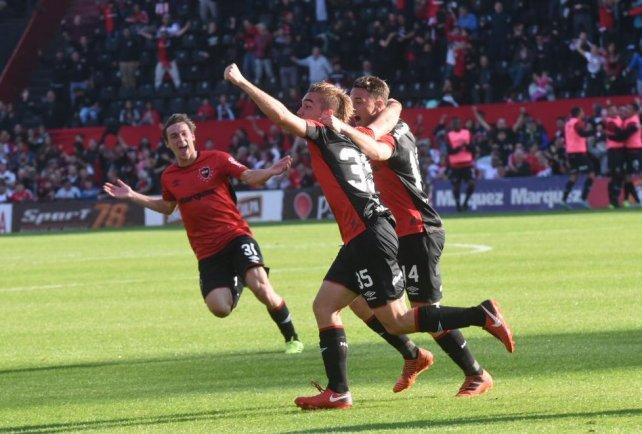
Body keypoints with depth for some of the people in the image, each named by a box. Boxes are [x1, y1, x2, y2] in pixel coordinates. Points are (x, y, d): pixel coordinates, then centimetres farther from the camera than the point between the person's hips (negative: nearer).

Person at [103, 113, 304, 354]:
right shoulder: (169, 177, 10)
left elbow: (250, 177, -3)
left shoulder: (216, 160, -1)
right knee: (219, 308, -17)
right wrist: (132, 196, 24)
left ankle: (292, 338, -2)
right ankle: (235, 286, 24)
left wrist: (271, 172, -24)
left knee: (260, 287, -26)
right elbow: (167, 207, 30)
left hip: (235, 236, -3)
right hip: (207, 252, 3)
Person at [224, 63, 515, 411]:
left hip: (369, 235, -10)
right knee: (324, 306, 8)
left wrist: (241, 82, -9)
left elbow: (279, 114, -15)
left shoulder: (325, 135, -4)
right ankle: (337, 392, 4)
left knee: (396, 322, -6)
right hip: (361, 239, 10)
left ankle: (482, 315, -5)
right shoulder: (352, 139, 18)